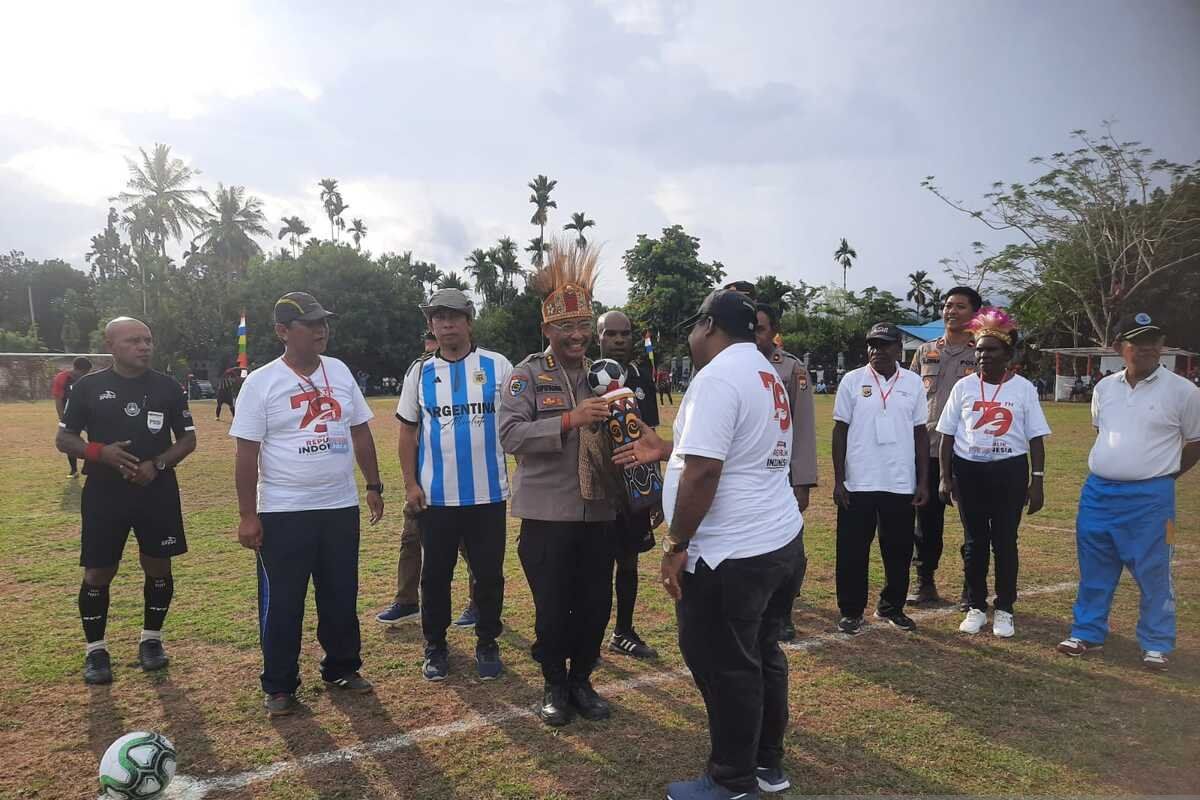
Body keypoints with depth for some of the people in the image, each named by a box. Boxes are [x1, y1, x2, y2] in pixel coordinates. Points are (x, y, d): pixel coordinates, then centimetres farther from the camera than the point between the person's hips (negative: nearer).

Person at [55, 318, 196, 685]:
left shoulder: (168, 387, 1)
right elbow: (63, 439, 3)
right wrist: (100, 452, -17)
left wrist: (157, 464, -12)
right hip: (104, 494, -1)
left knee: (158, 567, 8)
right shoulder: (88, 387, -1)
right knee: (98, 573, 4)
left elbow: (188, 439, 5)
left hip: (158, 492, 1)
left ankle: (151, 640, 26)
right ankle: (96, 650, 20)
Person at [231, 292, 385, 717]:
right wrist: (247, 515, -11)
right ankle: (279, 686, 20)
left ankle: (342, 668, 31)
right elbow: (247, 454, -8)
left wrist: (373, 485, 10)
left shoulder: (340, 372, 6)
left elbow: (360, 433, 12)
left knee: (341, 595, 14)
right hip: (284, 513, -4)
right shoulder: (261, 383, -7)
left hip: (341, 507, 4)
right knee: (282, 602, 5)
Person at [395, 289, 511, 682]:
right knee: (435, 574, 11)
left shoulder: (498, 366, -1)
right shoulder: (420, 371, 5)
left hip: (488, 494, -1)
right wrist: (410, 483, 1)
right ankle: (435, 646, 27)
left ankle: (487, 644, 26)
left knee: (489, 574, 9)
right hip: (435, 497, 1)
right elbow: (408, 431, 8)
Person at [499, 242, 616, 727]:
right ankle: (554, 686, 28)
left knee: (596, 604, 11)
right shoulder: (527, 374, -6)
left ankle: (581, 680, 33)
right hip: (547, 514, -4)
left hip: (598, 512, 4)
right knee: (552, 606, 7)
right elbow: (510, 435, -18)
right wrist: (570, 420, -28)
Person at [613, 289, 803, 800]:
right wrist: (667, 450, 22)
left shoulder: (717, 377, -18)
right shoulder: (767, 375, 14)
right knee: (763, 656, 20)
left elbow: (703, 473, -24)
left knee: (726, 668, 5)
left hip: (730, 555, -10)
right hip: (780, 542, 10)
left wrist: (676, 544, -15)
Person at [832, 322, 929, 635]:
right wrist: (838, 480, -4)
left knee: (899, 551, 11)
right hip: (858, 484, -2)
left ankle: (891, 607, 28)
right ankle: (851, 611, 16)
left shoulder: (913, 383, 5)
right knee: (852, 552, 3)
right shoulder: (852, 381, -1)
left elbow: (920, 433, 7)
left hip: (901, 485, 2)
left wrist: (923, 482, 3)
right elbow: (840, 431, 0)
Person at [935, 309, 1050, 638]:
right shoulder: (964, 386, 1)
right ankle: (976, 607, 21)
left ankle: (1004, 610, 19)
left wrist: (1037, 481, -4)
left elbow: (1036, 437, 1)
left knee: (1005, 542, 6)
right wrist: (945, 477, 2)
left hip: (1010, 471, -1)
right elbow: (947, 434, 5)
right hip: (968, 469, 1)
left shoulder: (1024, 388, -1)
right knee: (974, 542, 9)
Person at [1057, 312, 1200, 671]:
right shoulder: (1104, 388, 7)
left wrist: (1164, 473, 8)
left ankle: (1157, 645, 19)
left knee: (1153, 574, 5)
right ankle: (1087, 633, 25)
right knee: (1093, 569, 12)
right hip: (1097, 492, 4)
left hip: (1150, 497, -4)